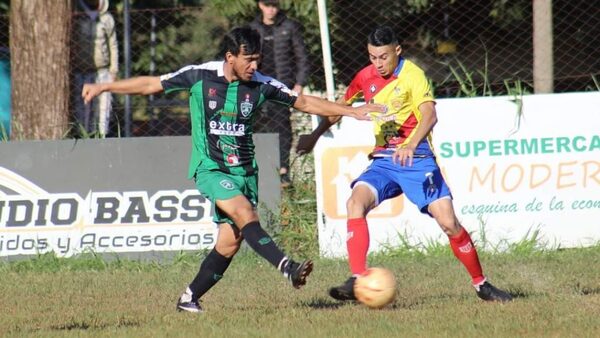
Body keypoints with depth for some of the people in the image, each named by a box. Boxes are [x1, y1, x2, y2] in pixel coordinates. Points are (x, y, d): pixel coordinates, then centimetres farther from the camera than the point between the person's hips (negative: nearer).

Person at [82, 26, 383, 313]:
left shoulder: (261, 85, -3)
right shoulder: (200, 76, -9)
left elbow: (305, 103, 4)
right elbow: (151, 84, 2)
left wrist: (352, 112, -1)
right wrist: (103, 87, 3)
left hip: (244, 170, 4)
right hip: (210, 168, -4)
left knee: (230, 242, 0)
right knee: (245, 213, -27)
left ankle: (189, 299, 14)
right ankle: (288, 268, -41)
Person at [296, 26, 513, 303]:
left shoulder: (412, 75, -10)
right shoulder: (366, 78, 7)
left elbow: (429, 114, -25)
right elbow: (340, 107, 25)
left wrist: (411, 145, -42)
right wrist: (314, 136, 26)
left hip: (417, 159, -4)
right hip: (383, 161, 4)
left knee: (448, 222, -12)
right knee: (356, 202, -24)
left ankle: (480, 284, 8)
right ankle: (357, 281, -27)